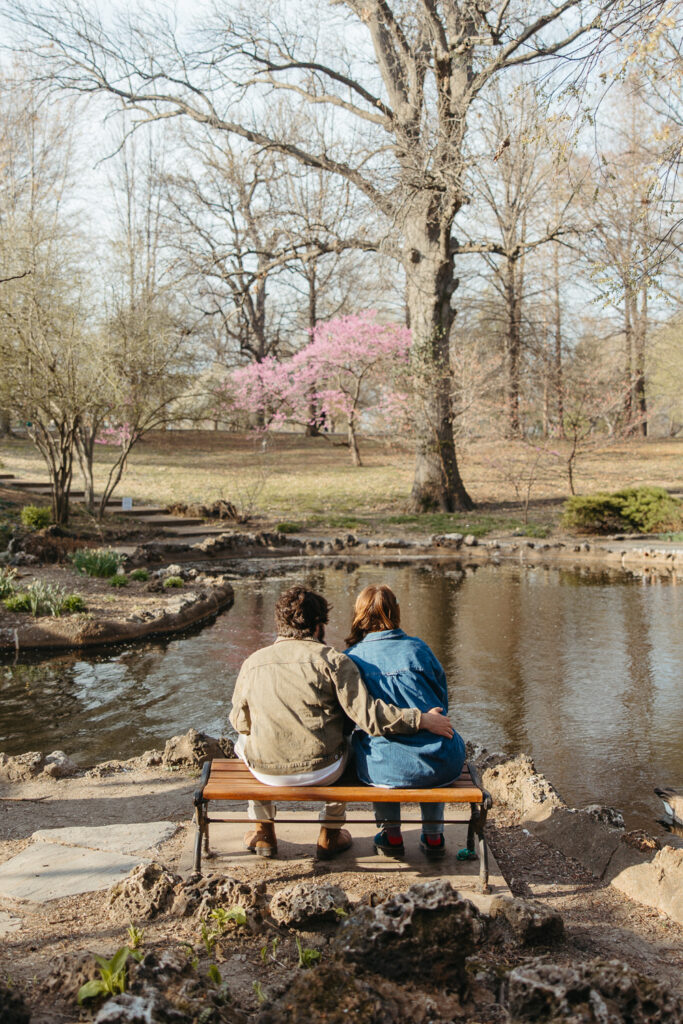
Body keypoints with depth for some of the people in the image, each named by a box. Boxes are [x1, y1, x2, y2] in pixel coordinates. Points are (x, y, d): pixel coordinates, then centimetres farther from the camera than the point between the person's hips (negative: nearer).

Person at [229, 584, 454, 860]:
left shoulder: (251, 663, -1)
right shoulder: (332, 659, -11)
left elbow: (239, 721, 10)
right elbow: (367, 714, -16)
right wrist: (422, 719, -7)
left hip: (266, 773, 2)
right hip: (321, 772, -2)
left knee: (244, 741, 35)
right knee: (345, 743, 33)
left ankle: (263, 833, 41)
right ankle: (330, 835, 37)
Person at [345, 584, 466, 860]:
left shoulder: (351, 658, 1)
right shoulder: (418, 648, 3)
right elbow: (442, 702, 13)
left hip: (385, 772, -1)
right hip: (442, 767, 1)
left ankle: (391, 836, 38)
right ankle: (433, 836, 39)